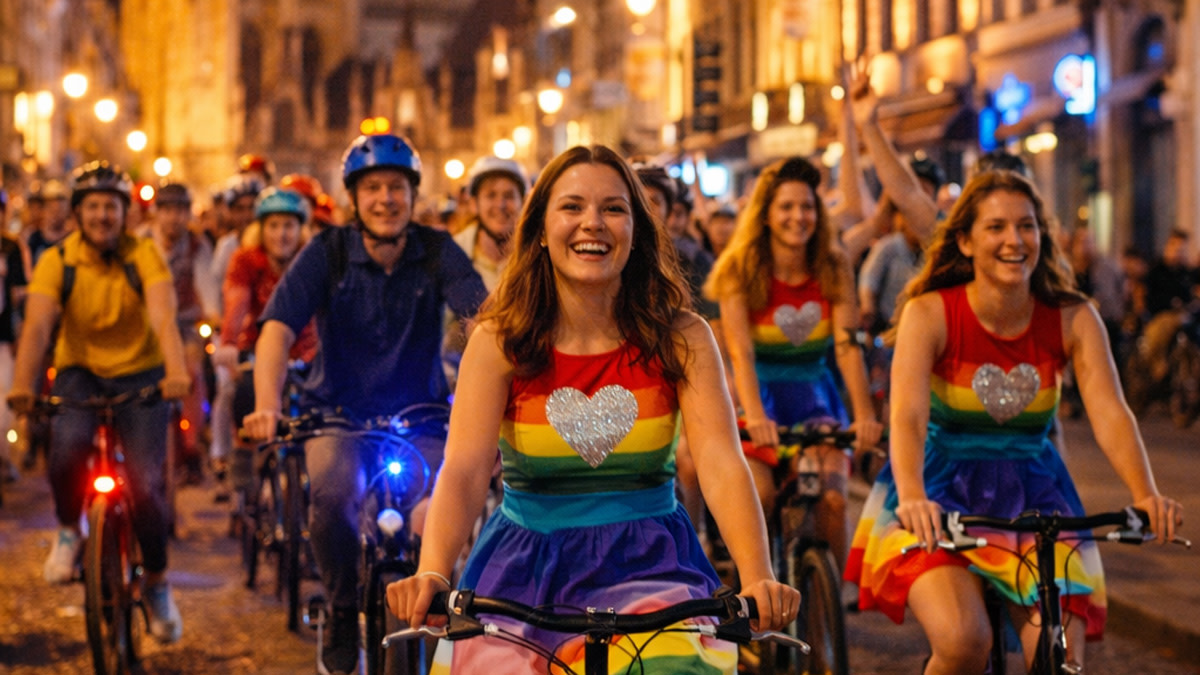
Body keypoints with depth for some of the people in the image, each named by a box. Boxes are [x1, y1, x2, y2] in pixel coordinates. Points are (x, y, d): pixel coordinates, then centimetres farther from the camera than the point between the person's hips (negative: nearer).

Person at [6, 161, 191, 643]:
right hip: (79, 373, 1)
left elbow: (163, 317, -28)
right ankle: (69, 531, 3)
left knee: (145, 487, -13)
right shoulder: (57, 262, -11)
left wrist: (177, 371, -47)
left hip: (140, 376, 0)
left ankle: (157, 584, 13)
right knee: (65, 453, -30)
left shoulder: (144, 256, -13)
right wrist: (22, 384, -41)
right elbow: (37, 325, -24)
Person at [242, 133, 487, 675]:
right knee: (334, 494, -30)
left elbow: (480, 316, -21)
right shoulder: (327, 253, -6)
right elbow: (278, 327, -17)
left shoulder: (437, 252, -5)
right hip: (339, 411, -1)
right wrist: (267, 405, -35)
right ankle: (344, 612, -3)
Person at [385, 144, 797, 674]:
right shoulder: (499, 343, -3)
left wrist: (758, 581, -31)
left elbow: (723, 466, -13)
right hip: (524, 568, 2)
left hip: (649, 566, -1)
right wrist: (432, 574, -34)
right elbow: (463, 471, -14)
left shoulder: (681, 338, -2)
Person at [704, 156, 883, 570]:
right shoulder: (740, 271, -10)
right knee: (758, 495, -23)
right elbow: (740, 351, -21)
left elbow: (848, 345, -13)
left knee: (832, 498, -16)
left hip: (814, 396, 2)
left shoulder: (834, 269, -3)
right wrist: (755, 417, -38)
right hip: (761, 394, -2)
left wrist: (865, 415, -27)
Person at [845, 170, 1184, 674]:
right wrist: (912, 498, -45)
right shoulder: (930, 313, -13)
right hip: (940, 495, -3)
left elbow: (1109, 411, -18)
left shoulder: (1073, 319, -6)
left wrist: (1145, 495, -36)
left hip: (1033, 496, 3)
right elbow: (907, 414, -26)